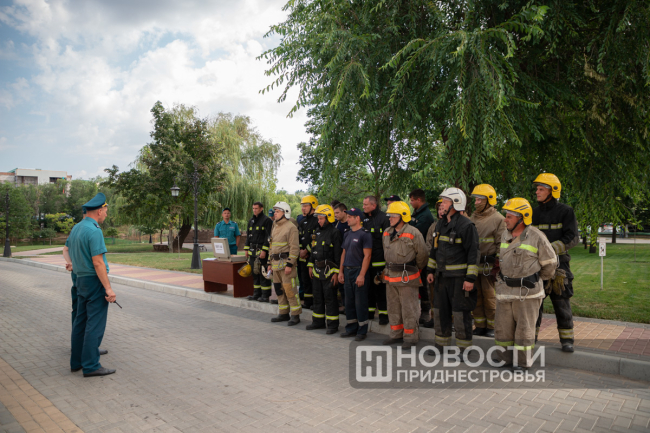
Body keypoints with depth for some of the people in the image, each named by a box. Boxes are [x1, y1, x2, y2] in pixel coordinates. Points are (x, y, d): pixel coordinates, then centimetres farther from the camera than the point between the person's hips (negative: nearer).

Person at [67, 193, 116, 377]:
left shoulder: (76, 228, 10)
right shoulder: (94, 231, -19)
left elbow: (67, 248, 29)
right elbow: (97, 262, -23)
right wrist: (108, 288, -22)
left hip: (81, 279, 10)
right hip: (95, 280, -10)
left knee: (80, 322, 15)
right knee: (95, 325, -4)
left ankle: (77, 361, 24)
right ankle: (91, 365, 1)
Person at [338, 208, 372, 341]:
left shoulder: (365, 234, -11)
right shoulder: (347, 234, 13)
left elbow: (367, 256, -15)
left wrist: (362, 275, -19)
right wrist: (341, 271, 12)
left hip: (359, 271, -8)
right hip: (347, 271, 8)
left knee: (360, 303, 0)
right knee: (349, 302, 13)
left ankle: (362, 331, 11)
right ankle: (351, 328, 25)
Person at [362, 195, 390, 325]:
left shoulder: (383, 218, -7)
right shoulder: (364, 218, 12)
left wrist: (387, 260, -12)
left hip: (379, 261, -6)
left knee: (380, 288, 0)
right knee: (368, 287, 13)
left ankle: (383, 314, 11)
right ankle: (369, 312, 25)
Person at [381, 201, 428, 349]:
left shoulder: (413, 233, -12)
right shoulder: (386, 233, 10)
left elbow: (422, 254, -4)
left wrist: (414, 270, 6)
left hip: (407, 276, -7)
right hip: (390, 276, 7)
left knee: (409, 308, 1)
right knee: (393, 307, 15)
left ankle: (410, 336, 14)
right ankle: (396, 333, 28)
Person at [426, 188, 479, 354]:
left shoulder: (466, 225, -12)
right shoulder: (440, 224, 12)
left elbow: (473, 253, -14)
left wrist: (470, 278, -17)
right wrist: (431, 270, 17)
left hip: (459, 277, -7)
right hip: (442, 276, 8)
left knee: (461, 314, 0)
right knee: (440, 311, 14)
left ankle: (464, 348, 15)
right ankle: (441, 344, 28)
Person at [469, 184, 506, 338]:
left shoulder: (498, 219, -5)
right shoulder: (473, 218, 15)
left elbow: (501, 244, -8)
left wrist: (497, 265, -13)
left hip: (489, 265, -6)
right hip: (473, 264, 6)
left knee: (490, 297, 1)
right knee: (476, 296, 10)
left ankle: (492, 326, 14)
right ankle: (480, 325, 20)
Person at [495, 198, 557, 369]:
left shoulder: (536, 237, -11)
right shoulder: (505, 235, 6)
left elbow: (550, 263, -1)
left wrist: (537, 282, 9)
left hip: (527, 292, -5)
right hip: (505, 289, 5)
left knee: (524, 329, 4)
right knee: (503, 326, 9)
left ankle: (523, 362, 17)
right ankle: (505, 358, 23)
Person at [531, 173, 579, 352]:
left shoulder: (565, 211, -2)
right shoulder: (534, 213, 11)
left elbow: (572, 238, -10)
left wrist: (550, 249, -21)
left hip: (558, 264, -4)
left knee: (562, 303, 4)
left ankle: (566, 339, 17)